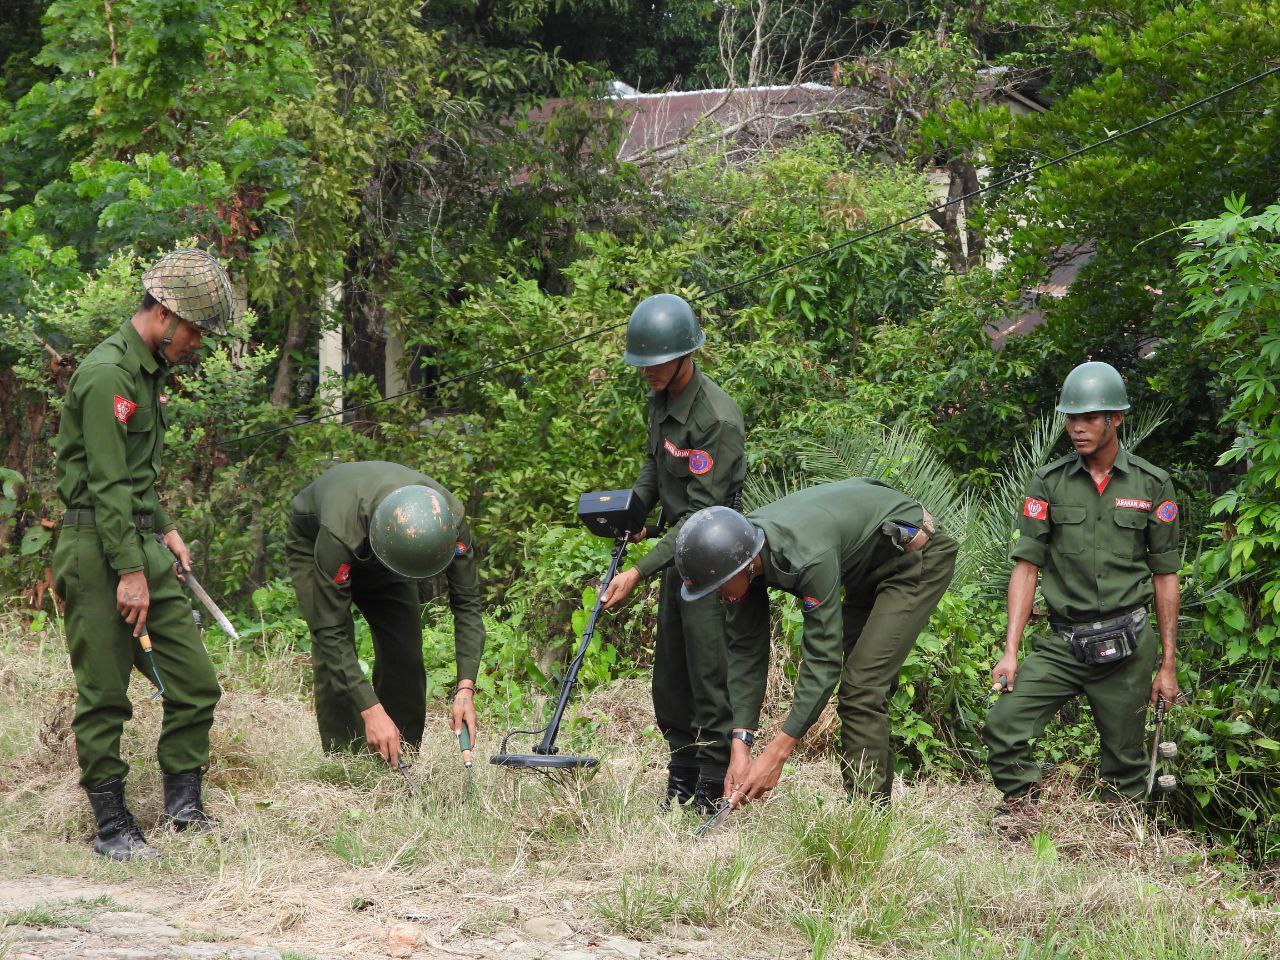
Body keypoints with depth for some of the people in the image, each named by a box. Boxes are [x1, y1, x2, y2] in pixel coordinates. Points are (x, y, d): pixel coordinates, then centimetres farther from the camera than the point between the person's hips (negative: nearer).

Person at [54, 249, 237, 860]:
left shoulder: (151, 371, 16)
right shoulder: (107, 374, -15)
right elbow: (107, 482, -19)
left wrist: (165, 530, 17)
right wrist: (130, 573, -19)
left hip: (142, 543, 9)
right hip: (96, 550, -9)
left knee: (194, 682, 5)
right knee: (104, 695, -2)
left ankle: (184, 806, 15)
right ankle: (112, 827, 5)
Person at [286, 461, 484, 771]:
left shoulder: (451, 518, -35)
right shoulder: (339, 532, -47)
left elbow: (467, 603, -25)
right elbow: (331, 631, -42)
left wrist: (466, 688, -35)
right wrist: (370, 710, -47)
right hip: (313, 545, -3)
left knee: (405, 657, -7)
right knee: (333, 661, -20)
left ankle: (399, 768, 4)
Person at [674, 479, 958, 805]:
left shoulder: (808, 557, -40)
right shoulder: (740, 552, -15)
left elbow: (823, 661, -37)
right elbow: (746, 650, -11)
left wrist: (776, 754, -37)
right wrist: (740, 745, -18)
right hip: (867, 570, 9)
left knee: (863, 689, -17)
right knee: (862, 689, 13)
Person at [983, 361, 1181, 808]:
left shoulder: (1152, 484, 2)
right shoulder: (1048, 483, 3)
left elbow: (1165, 576, 6)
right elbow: (1026, 566, 2)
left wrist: (1168, 665, 4)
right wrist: (1010, 650, -7)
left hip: (1126, 645, 0)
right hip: (1062, 643, 0)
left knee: (1125, 765, 5)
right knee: (1003, 728, -17)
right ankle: (1024, 818, -1)